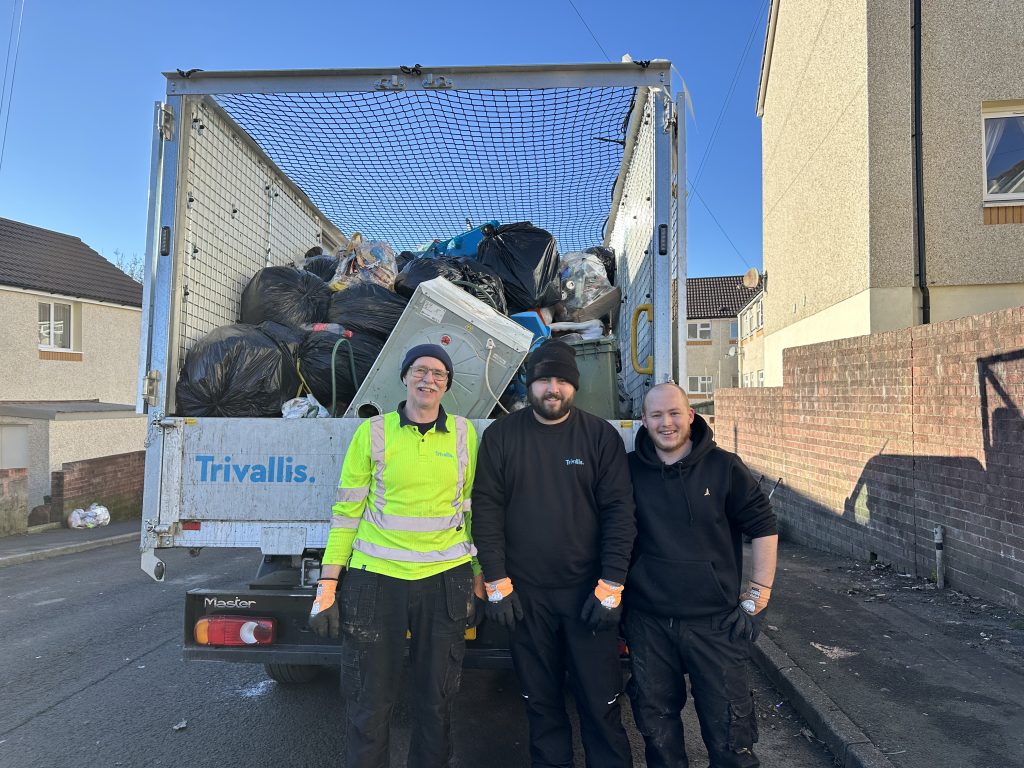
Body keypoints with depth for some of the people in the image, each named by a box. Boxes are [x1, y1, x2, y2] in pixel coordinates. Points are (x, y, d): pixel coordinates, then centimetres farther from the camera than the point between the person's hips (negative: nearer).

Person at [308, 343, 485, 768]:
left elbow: (474, 508, 8)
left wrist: (477, 580, 9)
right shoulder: (373, 432, -3)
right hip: (376, 577, -1)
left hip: (445, 578, 2)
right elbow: (347, 511, 0)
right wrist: (328, 582, -3)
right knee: (370, 698, 10)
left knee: (437, 697, 15)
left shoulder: (463, 433, 2)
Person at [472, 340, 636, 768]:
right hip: (525, 594, 1)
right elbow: (486, 509, -2)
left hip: (589, 592, -1)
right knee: (541, 701, 15)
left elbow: (619, 512, -4)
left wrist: (610, 587, -9)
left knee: (600, 701, 9)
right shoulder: (501, 436, 0)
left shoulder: (601, 436, -1)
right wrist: (496, 583, -5)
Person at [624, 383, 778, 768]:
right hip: (648, 620, 2)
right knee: (655, 716, 19)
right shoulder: (630, 470, -2)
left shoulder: (723, 467, -7)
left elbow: (763, 527, 0)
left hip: (714, 619, -2)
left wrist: (760, 591, 0)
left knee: (727, 720, 10)